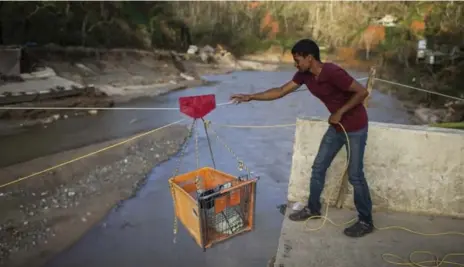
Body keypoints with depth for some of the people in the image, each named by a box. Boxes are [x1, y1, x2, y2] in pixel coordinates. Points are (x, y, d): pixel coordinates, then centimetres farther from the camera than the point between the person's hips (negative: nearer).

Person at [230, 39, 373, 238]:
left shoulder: (332, 72, -28)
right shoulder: (304, 75, -4)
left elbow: (362, 92, -24)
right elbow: (281, 91, 2)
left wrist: (340, 112, -22)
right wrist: (250, 97, -2)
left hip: (355, 127, -8)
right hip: (336, 126, 8)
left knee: (354, 174, -2)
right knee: (318, 168, 11)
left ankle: (366, 221, 15)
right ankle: (313, 209, 27)